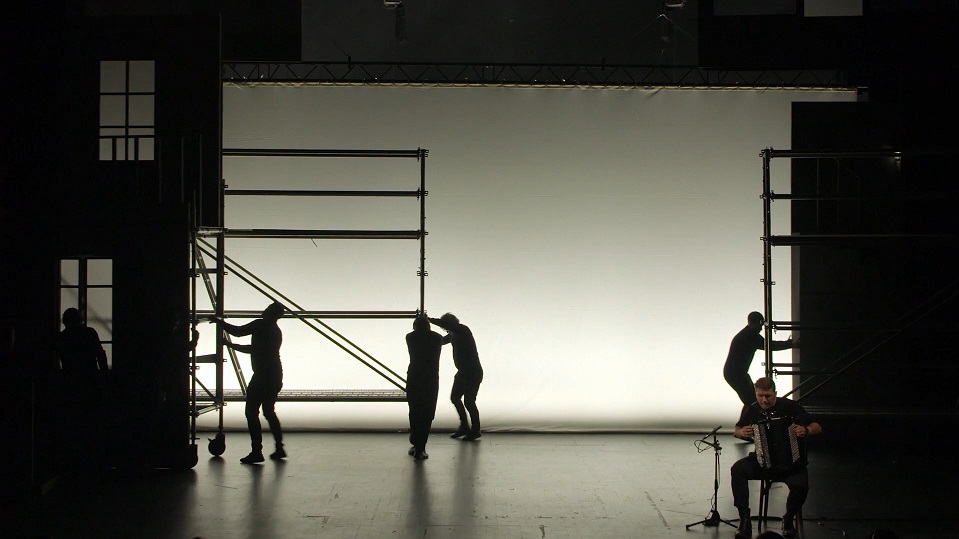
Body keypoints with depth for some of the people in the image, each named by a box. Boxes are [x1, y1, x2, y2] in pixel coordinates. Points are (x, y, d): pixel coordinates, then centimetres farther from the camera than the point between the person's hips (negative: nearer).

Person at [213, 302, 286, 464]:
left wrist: (218, 322, 2)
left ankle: (256, 452, -10)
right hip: (275, 377, 9)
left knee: (252, 412, -5)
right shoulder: (276, 331, 19)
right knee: (269, 412, 19)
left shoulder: (261, 325, -10)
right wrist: (232, 345, 31)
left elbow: (238, 331, -11)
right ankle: (279, 449, 18)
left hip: (262, 376, -9)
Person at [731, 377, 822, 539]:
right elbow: (737, 429, 20)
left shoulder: (790, 406, -8)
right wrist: (742, 432, -5)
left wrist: (806, 431, -27)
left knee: (800, 485, -33)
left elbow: (817, 427, -4)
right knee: (737, 469, -25)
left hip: (791, 461, -3)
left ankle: (788, 519, -1)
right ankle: (744, 519, -18)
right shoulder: (752, 410, 2)